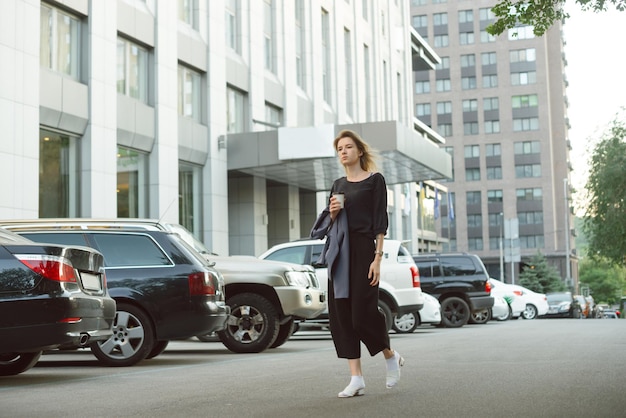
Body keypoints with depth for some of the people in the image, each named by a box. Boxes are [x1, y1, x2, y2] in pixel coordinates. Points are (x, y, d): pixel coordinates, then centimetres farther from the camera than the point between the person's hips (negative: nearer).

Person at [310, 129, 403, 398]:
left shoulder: (375, 180, 0)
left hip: (363, 249, -6)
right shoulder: (338, 185, 16)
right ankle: (356, 378, 2)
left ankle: (391, 356, 20)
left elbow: (380, 221, -6)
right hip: (339, 252, 6)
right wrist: (332, 212, -2)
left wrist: (378, 258, -14)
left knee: (363, 311, -9)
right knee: (340, 313, -1)